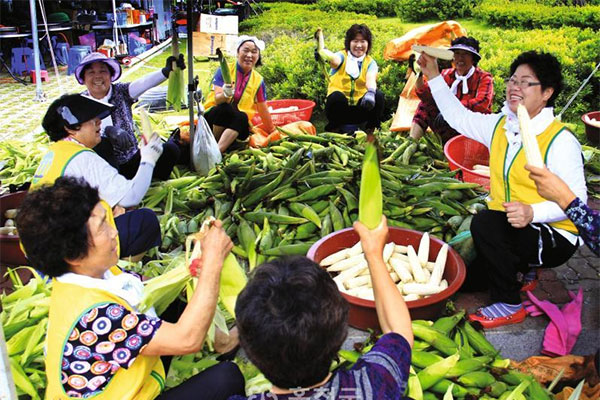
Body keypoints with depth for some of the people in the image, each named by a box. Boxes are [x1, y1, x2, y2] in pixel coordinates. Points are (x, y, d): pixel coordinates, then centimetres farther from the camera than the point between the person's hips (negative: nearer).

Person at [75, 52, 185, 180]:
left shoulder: (121, 92, -1)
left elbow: (143, 83, -22)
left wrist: (166, 71, -42)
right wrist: (109, 130, -44)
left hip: (133, 160, 2)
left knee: (170, 149, -17)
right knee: (101, 143, -34)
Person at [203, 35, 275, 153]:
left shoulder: (258, 80, 5)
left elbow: (263, 111, 14)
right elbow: (217, 100, -14)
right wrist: (225, 94, -36)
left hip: (238, 126, 2)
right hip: (213, 118, -2)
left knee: (242, 117, -34)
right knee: (225, 107, -35)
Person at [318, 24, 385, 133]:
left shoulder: (370, 62, 4)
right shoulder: (342, 56, -1)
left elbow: (371, 79, -18)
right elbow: (335, 60, -27)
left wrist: (370, 92, -42)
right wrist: (323, 52, -52)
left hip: (360, 109, 2)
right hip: (340, 107, -1)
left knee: (378, 95, -23)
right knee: (337, 96, -33)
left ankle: (372, 129, -3)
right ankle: (334, 128, -6)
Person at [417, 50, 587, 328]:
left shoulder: (561, 140, -17)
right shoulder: (501, 125, 4)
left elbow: (576, 198, -21)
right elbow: (459, 117, 15)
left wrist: (532, 212, -39)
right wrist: (433, 77, 10)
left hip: (554, 236, -7)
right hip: (507, 228, 7)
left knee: (485, 224, -32)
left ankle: (509, 305, -13)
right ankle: (519, 266, 26)